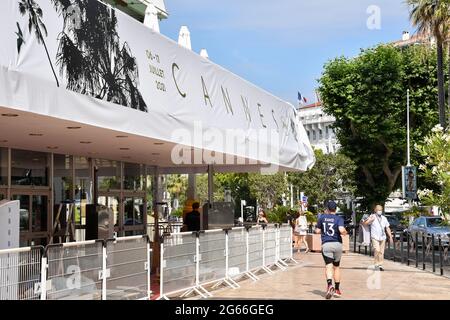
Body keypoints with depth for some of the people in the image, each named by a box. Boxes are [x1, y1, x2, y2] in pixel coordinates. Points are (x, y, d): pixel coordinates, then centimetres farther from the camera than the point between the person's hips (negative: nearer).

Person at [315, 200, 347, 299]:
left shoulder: (322, 217, 5)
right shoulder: (339, 219, -1)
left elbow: (317, 231, 7)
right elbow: (341, 230, -17)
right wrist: (345, 232, 5)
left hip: (326, 245, -1)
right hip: (337, 244, 1)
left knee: (328, 266, -10)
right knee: (336, 267, 16)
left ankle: (330, 285, -36)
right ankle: (337, 290, 22)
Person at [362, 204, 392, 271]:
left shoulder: (384, 218, 16)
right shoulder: (372, 217, 2)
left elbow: (387, 228, 19)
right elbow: (365, 223, -8)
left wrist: (390, 236, 13)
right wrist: (370, 220, -24)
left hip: (382, 237, 4)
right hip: (375, 237, -4)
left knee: (381, 252, 2)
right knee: (377, 250, -17)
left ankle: (380, 265, 9)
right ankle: (376, 264, -8)